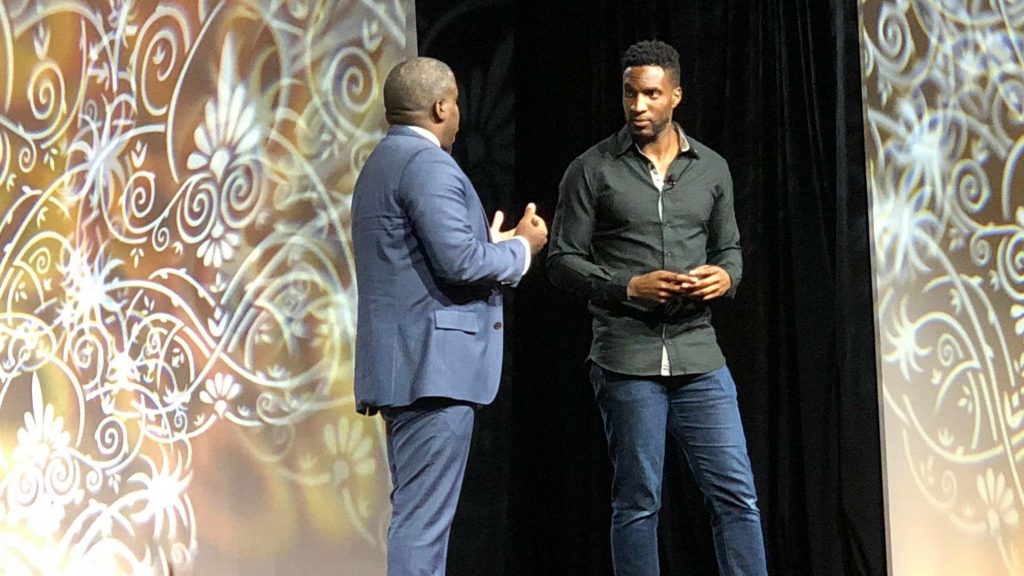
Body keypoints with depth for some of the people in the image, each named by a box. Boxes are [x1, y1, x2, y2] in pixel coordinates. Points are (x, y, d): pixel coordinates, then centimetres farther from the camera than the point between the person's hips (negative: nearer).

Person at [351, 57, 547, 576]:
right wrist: (521, 247, -3)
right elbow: (459, 261, -20)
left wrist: (494, 246, 22)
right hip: (433, 363, -10)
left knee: (418, 513, 13)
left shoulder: (380, 166, 21)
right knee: (423, 517, -9)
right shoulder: (428, 164, -11)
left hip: (403, 362, 10)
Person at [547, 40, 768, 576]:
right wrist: (629, 287, -15)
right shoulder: (591, 170, -1)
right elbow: (563, 260, -1)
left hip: (699, 355, 3)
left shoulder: (711, 168, 9)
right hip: (626, 359, -3)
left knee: (736, 492, 0)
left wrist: (725, 276, -6)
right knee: (638, 502, 5)